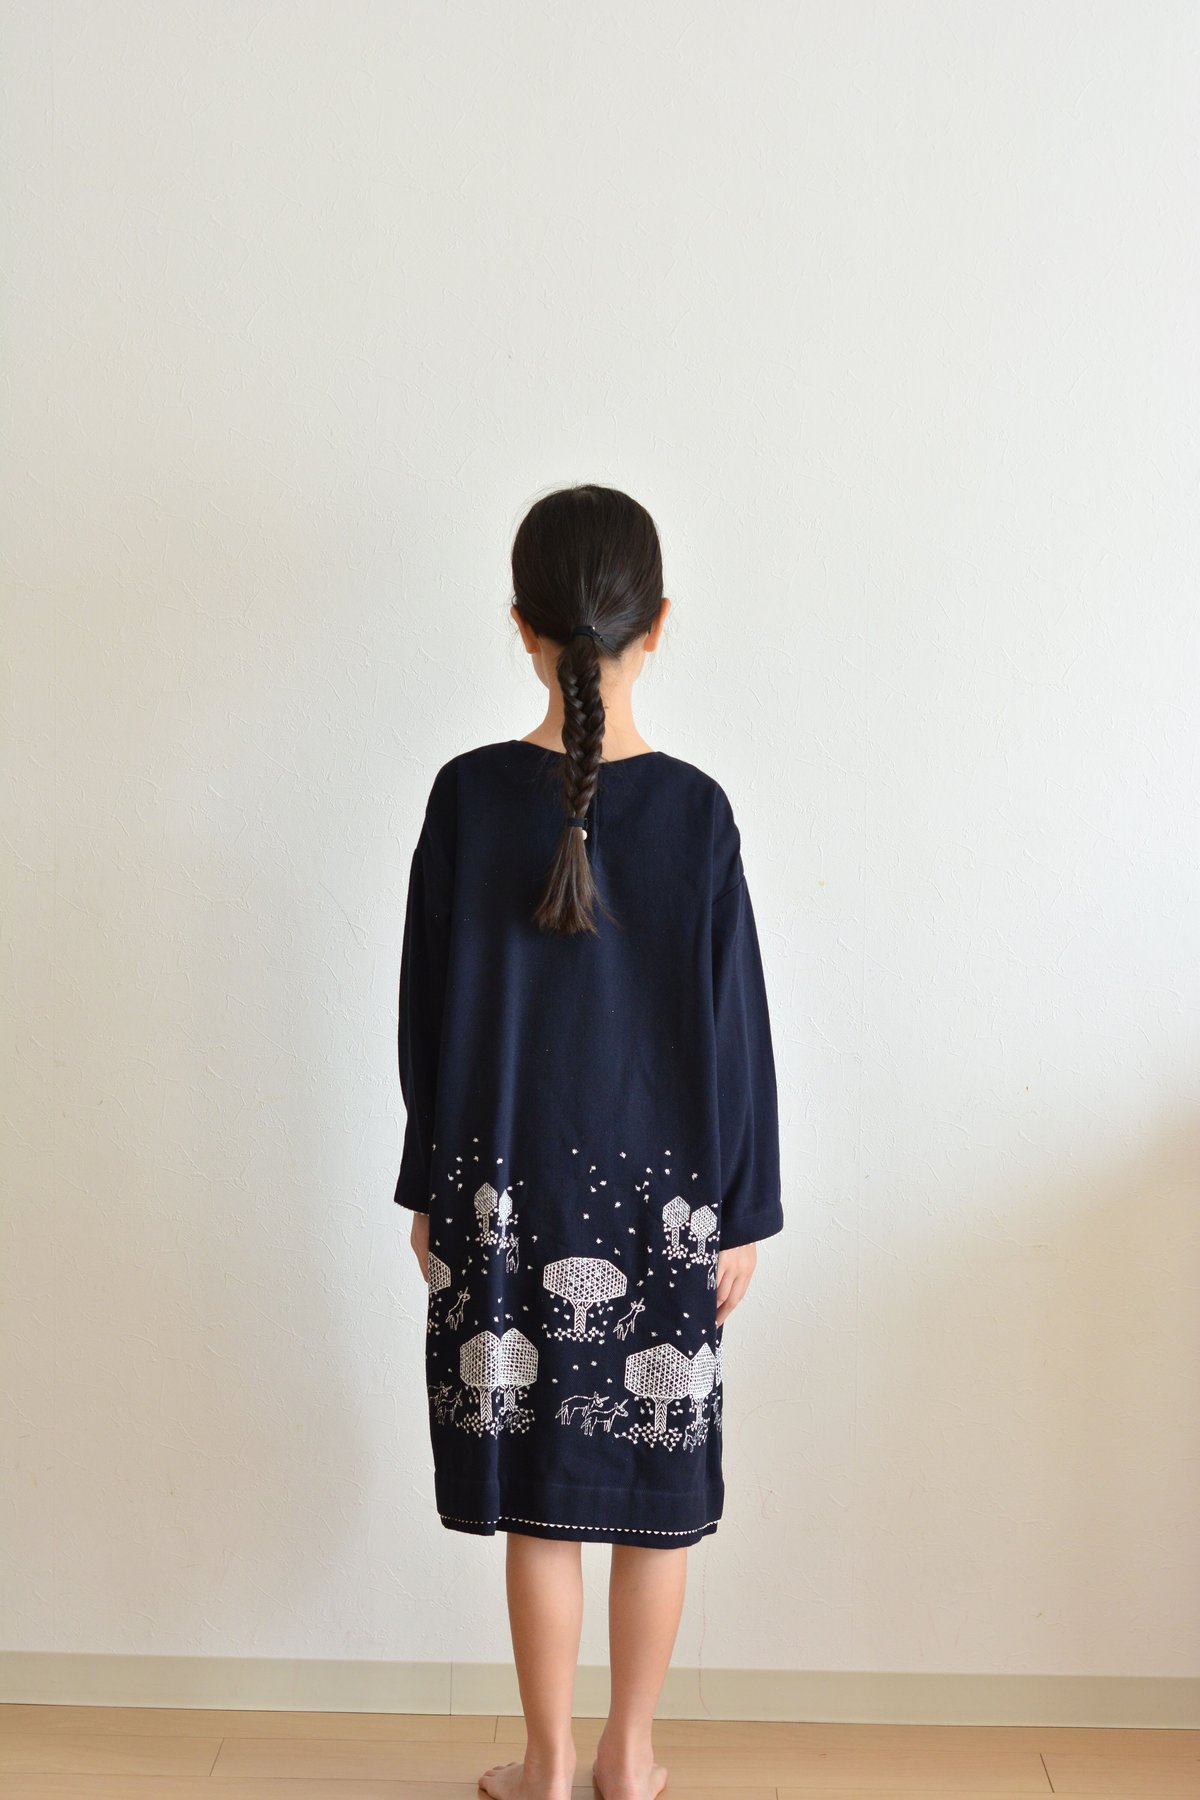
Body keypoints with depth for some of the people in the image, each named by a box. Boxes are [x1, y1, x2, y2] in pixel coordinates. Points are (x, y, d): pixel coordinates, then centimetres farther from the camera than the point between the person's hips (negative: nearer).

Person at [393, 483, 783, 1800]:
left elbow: (428, 1007, -2)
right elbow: (735, 1027, -5)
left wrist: (428, 1187, 8)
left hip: (504, 1193, 0)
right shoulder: (695, 811, -9)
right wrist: (743, 1211, 4)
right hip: (664, 1196, 0)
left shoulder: (468, 796, -8)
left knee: (540, 1493, 11)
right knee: (657, 1490, 14)